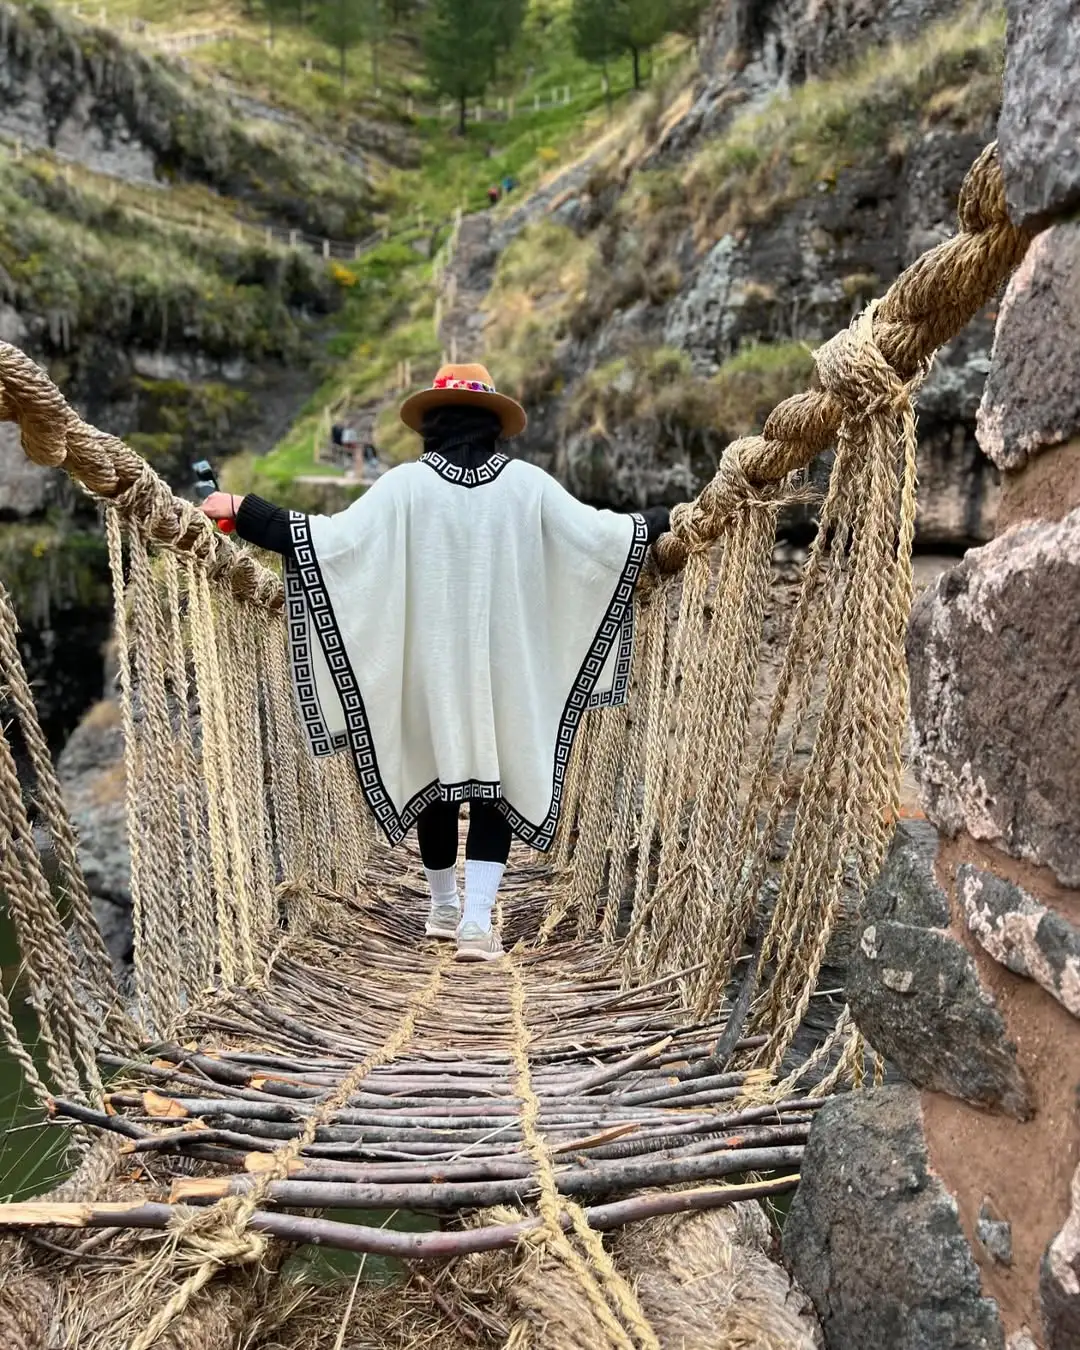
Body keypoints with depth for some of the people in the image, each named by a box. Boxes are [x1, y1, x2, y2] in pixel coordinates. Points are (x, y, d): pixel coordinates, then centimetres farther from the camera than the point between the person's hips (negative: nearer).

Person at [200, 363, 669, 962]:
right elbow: (599, 534, 2)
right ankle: (477, 922, 1)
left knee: (437, 776, 15)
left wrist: (244, 511, -1)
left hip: (430, 667, 0)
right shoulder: (528, 484, -2)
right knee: (498, 779, 8)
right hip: (505, 665, 0)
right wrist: (664, 519, 19)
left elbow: (330, 539, -11)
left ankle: (445, 908, 30)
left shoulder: (405, 485, -5)